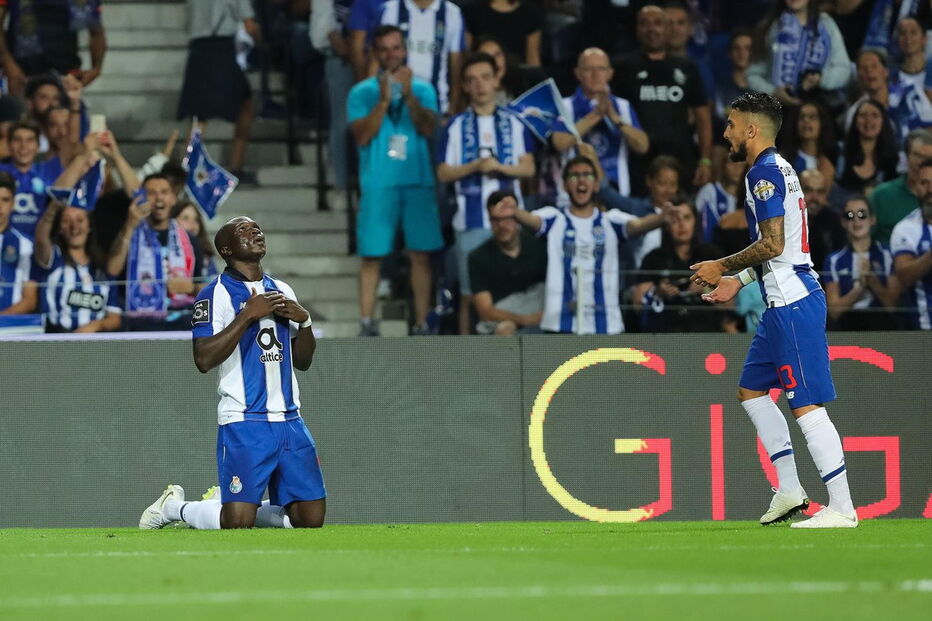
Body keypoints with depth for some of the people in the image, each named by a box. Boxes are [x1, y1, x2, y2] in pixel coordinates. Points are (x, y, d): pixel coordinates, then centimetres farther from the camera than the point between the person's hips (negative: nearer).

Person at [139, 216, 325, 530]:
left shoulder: (282, 291, 16)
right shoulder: (216, 293, -5)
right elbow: (204, 360, -18)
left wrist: (304, 320, 1)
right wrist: (248, 315, -20)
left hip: (289, 420, 6)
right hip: (244, 422, -6)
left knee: (311, 519, 2)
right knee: (237, 524, -13)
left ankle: (228, 505, 23)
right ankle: (174, 507, 16)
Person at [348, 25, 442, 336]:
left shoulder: (422, 89, 11)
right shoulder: (362, 93, 7)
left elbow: (428, 128, -3)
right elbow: (362, 136, -5)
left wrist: (408, 95, -13)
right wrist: (384, 100, -12)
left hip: (418, 182, 1)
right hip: (378, 183, -1)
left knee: (421, 254, -2)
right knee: (372, 255, -5)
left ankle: (422, 323, 2)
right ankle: (367, 323, -3)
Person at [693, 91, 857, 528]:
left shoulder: (765, 172, -13)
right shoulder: (776, 170, 19)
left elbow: (772, 244, -21)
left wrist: (723, 267, -9)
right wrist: (739, 281, 22)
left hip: (791, 303, -11)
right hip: (785, 300, 11)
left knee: (806, 403, -11)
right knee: (751, 389, 18)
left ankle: (842, 508, -11)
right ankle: (789, 489, 19)